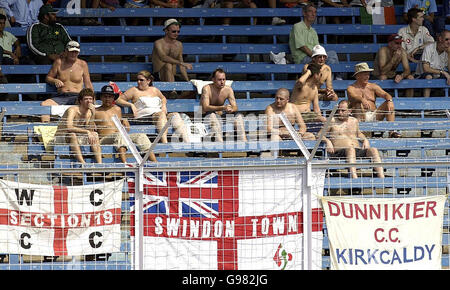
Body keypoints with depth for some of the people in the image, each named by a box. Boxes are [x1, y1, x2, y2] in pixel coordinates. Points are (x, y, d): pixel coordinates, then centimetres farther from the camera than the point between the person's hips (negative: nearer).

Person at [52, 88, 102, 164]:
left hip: (77, 139, 7)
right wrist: (87, 132, -38)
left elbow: (91, 131, -10)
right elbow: (69, 128, -36)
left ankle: (99, 163, -23)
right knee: (72, 134, -37)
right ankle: (83, 164, -45)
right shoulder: (73, 110, -19)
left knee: (95, 134, -10)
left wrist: (93, 114, -18)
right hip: (60, 139, -7)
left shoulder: (89, 113, 2)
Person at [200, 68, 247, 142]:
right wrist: (223, 108, -39)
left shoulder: (228, 89, -2)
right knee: (213, 115, -38)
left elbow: (235, 107, -5)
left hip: (220, 115, 5)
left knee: (238, 116, -16)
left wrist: (231, 109, -32)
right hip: (206, 116, -5)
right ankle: (220, 142, -54)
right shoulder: (207, 89, -17)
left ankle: (243, 141, -29)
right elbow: (205, 107, -28)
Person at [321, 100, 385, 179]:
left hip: (358, 150, 4)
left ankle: (381, 177, -42)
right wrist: (328, 141, -10)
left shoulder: (354, 121, 26)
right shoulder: (332, 121, 13)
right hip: (339, 151, -4)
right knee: (350, 149, -40)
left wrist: (365, 140, 20)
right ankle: (354, 177, -60)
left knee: (373, 150, -25)